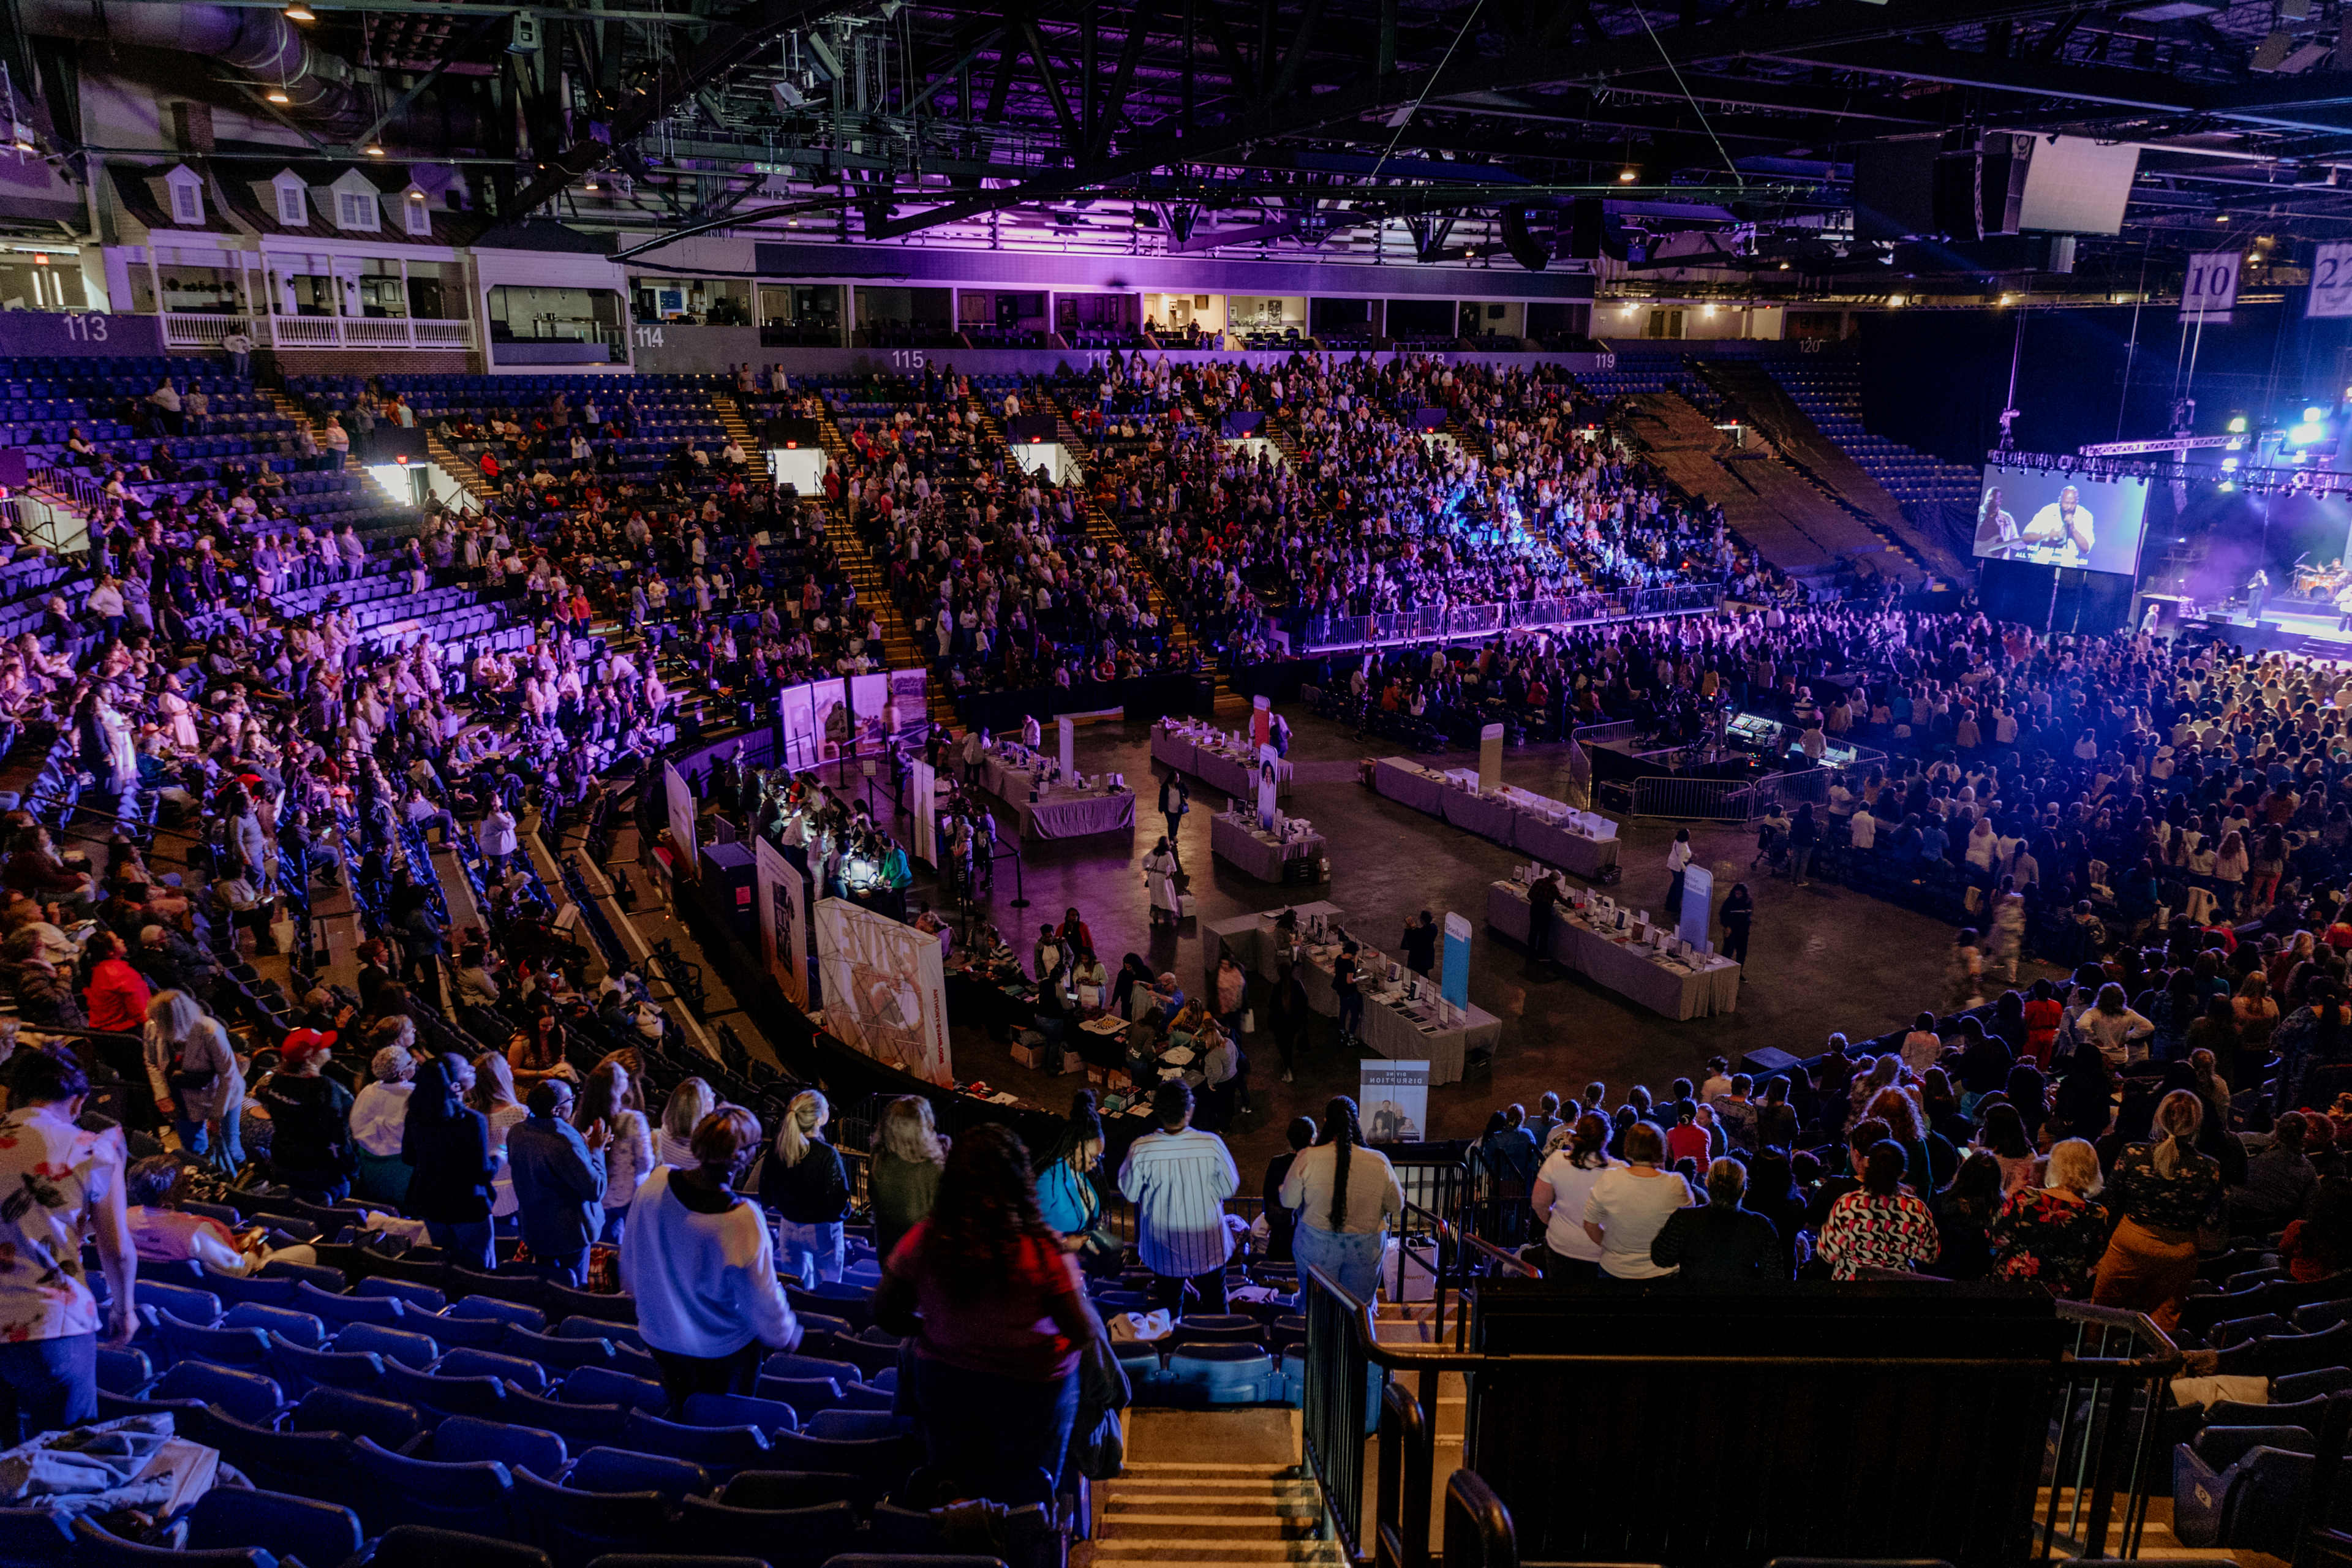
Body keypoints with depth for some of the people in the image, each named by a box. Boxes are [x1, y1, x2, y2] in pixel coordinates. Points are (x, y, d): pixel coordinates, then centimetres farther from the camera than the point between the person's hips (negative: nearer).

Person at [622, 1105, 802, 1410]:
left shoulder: (654, 1183, -21)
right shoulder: (743, 1220, -35)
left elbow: (630, 1260, -3)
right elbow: (763, 1300, -21)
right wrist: (785, 1335, 0)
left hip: (658, 1336, 4)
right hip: (720, 1351, -4)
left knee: (678, 1412, 29)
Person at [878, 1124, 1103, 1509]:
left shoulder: (924, 1239, -15)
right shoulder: (1042, 1249, -24)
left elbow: (886, 1312, -1)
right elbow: (1085, 1333, -16)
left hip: (942, 1381, 3)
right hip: (1030, 1387, -3)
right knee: (1026, 1493, 18)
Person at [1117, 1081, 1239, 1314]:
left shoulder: (1140, 1150, -21)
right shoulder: (1211, 1144, -22)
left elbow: (1130, 1194, -7)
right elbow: (1230, 1189, -9)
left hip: (1163, 1244, 0)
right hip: (1207, 1243, 0)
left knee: (1169, 1308, 19)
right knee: (1215, 1304, 20)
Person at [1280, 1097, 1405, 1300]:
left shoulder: (1307, 1159, -17)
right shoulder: (1379, 1162, -14)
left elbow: (1288, 1202, -7)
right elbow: (1397, 1207, -2)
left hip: (1317, 1246, -1)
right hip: (1366, 1250, 1)